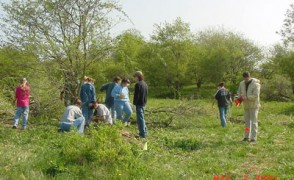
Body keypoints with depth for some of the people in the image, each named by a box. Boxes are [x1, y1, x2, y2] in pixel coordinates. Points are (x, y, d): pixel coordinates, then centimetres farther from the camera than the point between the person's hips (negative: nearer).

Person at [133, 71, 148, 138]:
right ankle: (144, 131, 25)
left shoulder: (138, 84, -17)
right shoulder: (145, 84, 11)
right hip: (144, 103, 9)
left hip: (139, 103, -9)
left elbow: (136, 95, -19)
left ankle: (142, 133, -2)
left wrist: (134, 102, -10)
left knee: (140, 118, -4)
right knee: (141, 117, 20)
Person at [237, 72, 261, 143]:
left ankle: (253, 138, -2)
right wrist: (240, 97, -7)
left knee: (253, 122, -5)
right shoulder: (242, 83, 3)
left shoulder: (255, 84, -16)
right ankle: (246, 137, 17)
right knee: (247, 121, 11)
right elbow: (239, 92, 14)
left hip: (253, 105, -6)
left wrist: (245, 97, -27)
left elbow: (255, 96, -23)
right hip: (246, 105, 6)